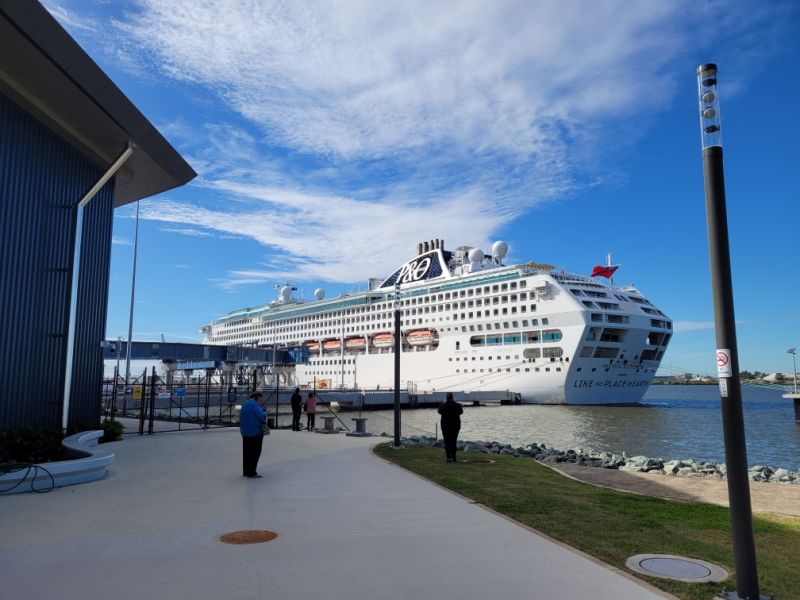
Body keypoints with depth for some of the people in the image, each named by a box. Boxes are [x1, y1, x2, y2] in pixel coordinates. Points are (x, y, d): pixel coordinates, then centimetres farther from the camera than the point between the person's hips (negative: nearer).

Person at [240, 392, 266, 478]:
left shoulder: (245, 404, 12)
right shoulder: (254, 405, -18)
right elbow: (262, 416, -22)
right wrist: (265, 420, 0)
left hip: (245, 431, 10)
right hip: (255, 431, -10)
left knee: (247, 452, 15)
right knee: (255, 452, -3)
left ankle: (245, 471, 22)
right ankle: (251, 473, -2)